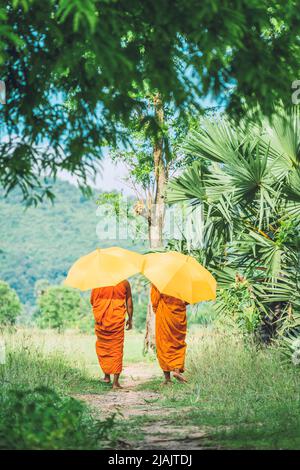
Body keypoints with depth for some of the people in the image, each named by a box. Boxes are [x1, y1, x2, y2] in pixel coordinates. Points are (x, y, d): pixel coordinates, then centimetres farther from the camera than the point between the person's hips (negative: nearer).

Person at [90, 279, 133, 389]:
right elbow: (129, 303, 5)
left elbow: (92, 301, 5)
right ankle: (115, 381, -1)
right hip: (117, 321, -1)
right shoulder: (124, 283, -2)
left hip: (101, 321, 1)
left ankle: (106, 375, 21)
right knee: (117, 349, 3)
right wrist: (130, 319, 16)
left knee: (102, 347, 19)